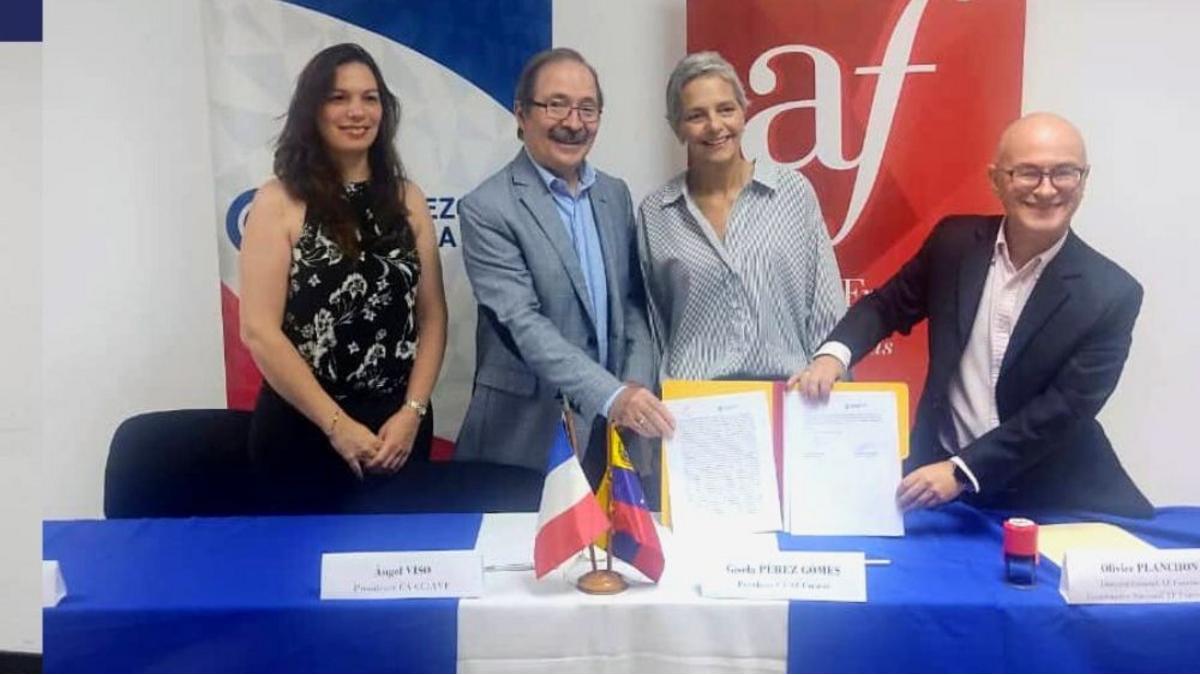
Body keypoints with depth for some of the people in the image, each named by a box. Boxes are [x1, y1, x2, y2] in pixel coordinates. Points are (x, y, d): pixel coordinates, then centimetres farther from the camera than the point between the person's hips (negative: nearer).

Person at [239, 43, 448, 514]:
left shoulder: (407, 198, 6)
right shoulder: (279, 202, -5)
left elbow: (432, 316, 5)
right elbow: (259, 331, -10)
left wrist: (412, 412, -6)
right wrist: (337, 424, -12)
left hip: (398, 426, 4)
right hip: (303, 430, -3)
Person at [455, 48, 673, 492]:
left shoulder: (616, 195, 9)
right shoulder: (487, 208, -10)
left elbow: (633, 302, 10)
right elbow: (522, 323, -18)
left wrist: (636, 388, -6)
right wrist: (612, 395, -27)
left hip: (615, 429, 5)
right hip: (529, 437, -5)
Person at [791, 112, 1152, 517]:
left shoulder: (1111, 294, -10)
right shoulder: (955, 241, -2)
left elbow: (1065, 408, -14)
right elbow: (887, 306, 8)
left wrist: (962, 471, -21)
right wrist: (834, 353, -13)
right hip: (937, 472, 1)